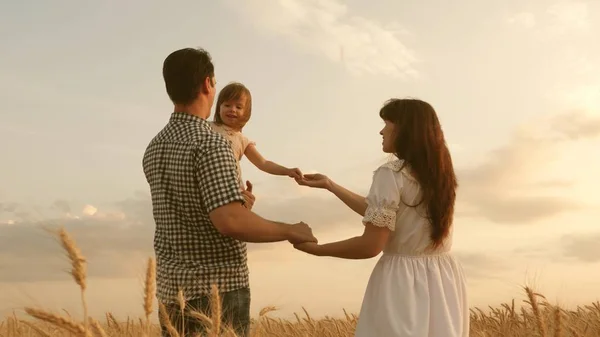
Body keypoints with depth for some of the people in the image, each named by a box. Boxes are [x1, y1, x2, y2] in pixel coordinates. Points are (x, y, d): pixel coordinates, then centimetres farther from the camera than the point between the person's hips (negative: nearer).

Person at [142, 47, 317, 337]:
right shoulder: (210, 144, -19)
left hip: (173, 288, 8)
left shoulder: (154, 149, 9)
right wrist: (291, 231, -16)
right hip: (217, 292, -8)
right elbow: (231, 223, -31)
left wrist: (235, 205, 21)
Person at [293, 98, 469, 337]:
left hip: (405, 281, -7)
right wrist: (329, 185, 18)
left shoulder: (391, 174, -16)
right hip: (444, 279, 7)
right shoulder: (437, 172, 8)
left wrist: (316, 249, -5)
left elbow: (370, 246, -17)